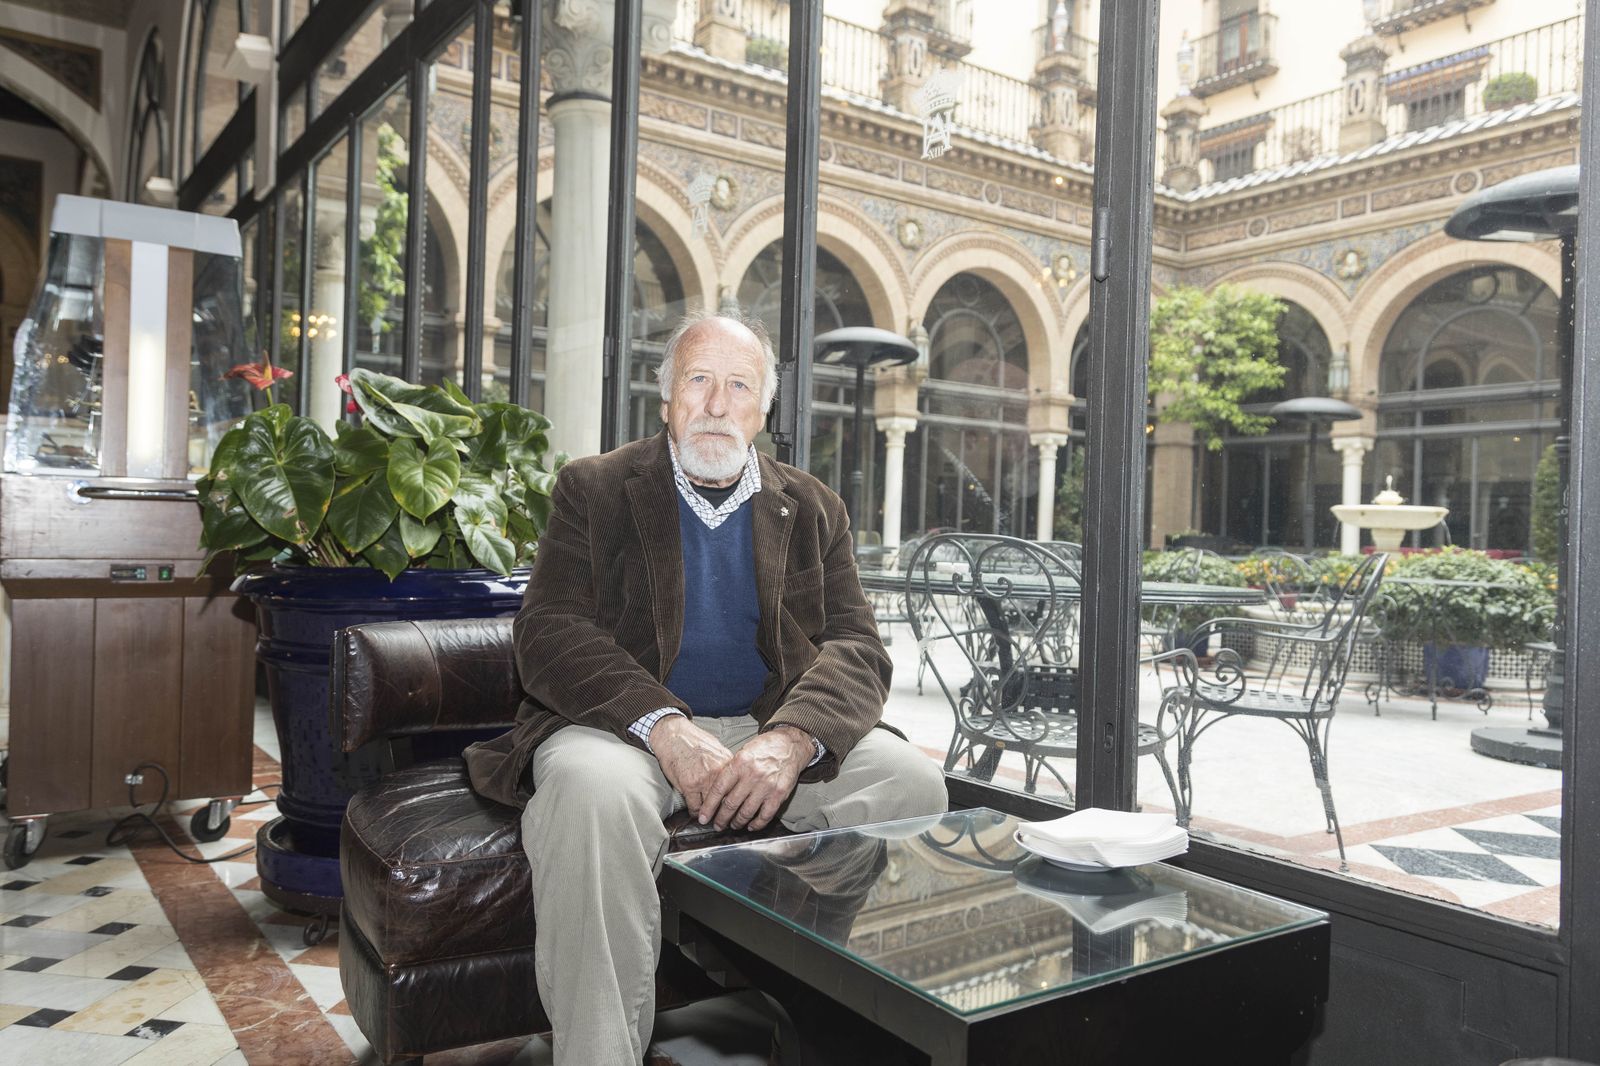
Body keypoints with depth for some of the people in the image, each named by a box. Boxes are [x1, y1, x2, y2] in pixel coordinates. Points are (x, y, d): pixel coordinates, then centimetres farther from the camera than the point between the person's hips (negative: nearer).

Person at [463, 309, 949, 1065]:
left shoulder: (812, 509, 14)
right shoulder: (593, 489, 8)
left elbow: (856, 647, 4)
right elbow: (548, 632, -6)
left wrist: (791, 740, -19)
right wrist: (664, 725, -23)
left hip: (773, 727, 3)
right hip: (629, 724, -2)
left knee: (911, 781, -22)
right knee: (594, 790, -36)